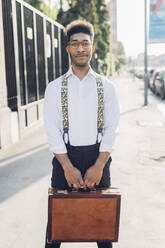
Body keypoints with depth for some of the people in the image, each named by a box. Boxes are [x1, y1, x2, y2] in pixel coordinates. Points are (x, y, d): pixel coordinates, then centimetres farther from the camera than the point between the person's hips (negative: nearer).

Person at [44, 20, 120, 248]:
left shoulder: (106, 87, 3)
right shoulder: (55, 88, 1)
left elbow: (111, 129, -2)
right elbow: (52, 130, -5)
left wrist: (99, 166, -11)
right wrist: (68, 167, -12)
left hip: (97, 156, 1)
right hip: (65, 156, 0)